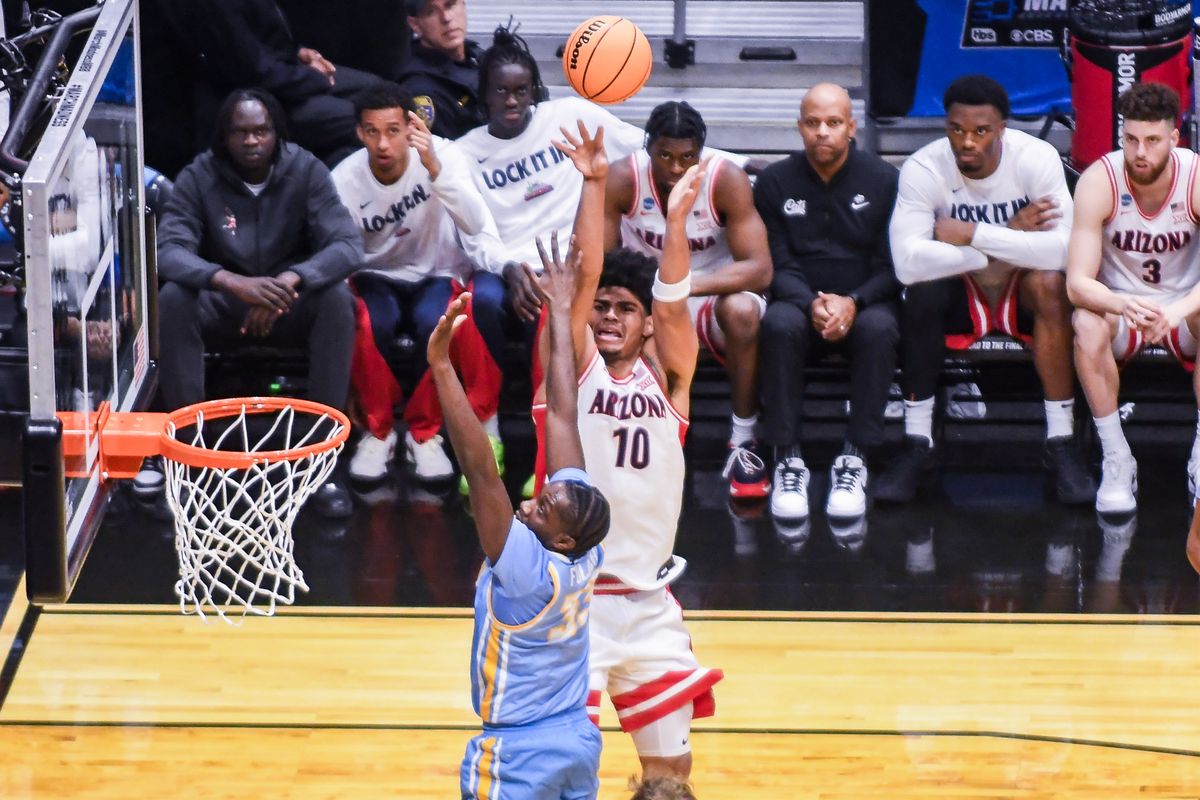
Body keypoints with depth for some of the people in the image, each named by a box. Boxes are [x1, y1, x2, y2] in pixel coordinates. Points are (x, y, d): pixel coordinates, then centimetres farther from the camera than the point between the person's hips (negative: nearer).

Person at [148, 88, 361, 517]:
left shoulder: (305, 170, -11)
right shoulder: (199, 176, -11)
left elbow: (348, 245, -21)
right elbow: (169, 250, -24)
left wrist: (289, 280, -41)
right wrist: (233, 282, -44)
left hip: (289, 301, 0)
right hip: (223, 304, 0)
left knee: (337, 297, -31)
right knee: (173, 298, -30)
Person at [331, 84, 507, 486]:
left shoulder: (440, 153, -18)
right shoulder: (344, 180, -15)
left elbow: (476, 225, -31)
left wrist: (434, 167, -42)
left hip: (437, 275, 0)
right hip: (378, 279, 0)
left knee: (436, 321, -34)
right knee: (365, 324, -34)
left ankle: (425, 432, -10)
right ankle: (377, 432, -9)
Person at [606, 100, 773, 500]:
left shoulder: (728, 180, -21)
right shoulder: (621, 179, -18)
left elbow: (759, 270, -25)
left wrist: (689, 284, -42)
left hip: (712, 293, -1)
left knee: (742, 310, -37)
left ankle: (744, 440, -20)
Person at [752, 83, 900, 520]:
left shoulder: (884, 180, -1)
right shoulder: (775, 182, 2)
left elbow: (893, 266, -3)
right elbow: (777, 265, -1)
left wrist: (853, 302, -22)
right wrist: (811, 304, -22)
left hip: (865, 303, -1)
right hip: (800, 301, 1)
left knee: (879, 329, -36)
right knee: (779, 324, -35)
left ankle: (855, 459, -28)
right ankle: (787, 459, -28)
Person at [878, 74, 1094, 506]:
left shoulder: (1037, 159, -20)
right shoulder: (922, 169, -19)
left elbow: (1063, 250, -32)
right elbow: (908, 263, -33)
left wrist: (974, 234, -34)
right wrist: (1011, 238, -30)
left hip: (1023, 291, 0)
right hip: (962, 294, 0)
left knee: (1050, 282, -32)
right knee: (923, 292, -31)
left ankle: (1061, 443, -23)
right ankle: (917, 446, -19)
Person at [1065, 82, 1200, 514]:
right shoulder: (1099, 181, -20)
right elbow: (1078, 283, -24)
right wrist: (1123, 305, -47)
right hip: (1119, 305, 0)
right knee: (1087, 325, -34)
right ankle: (1116, 461, -23)